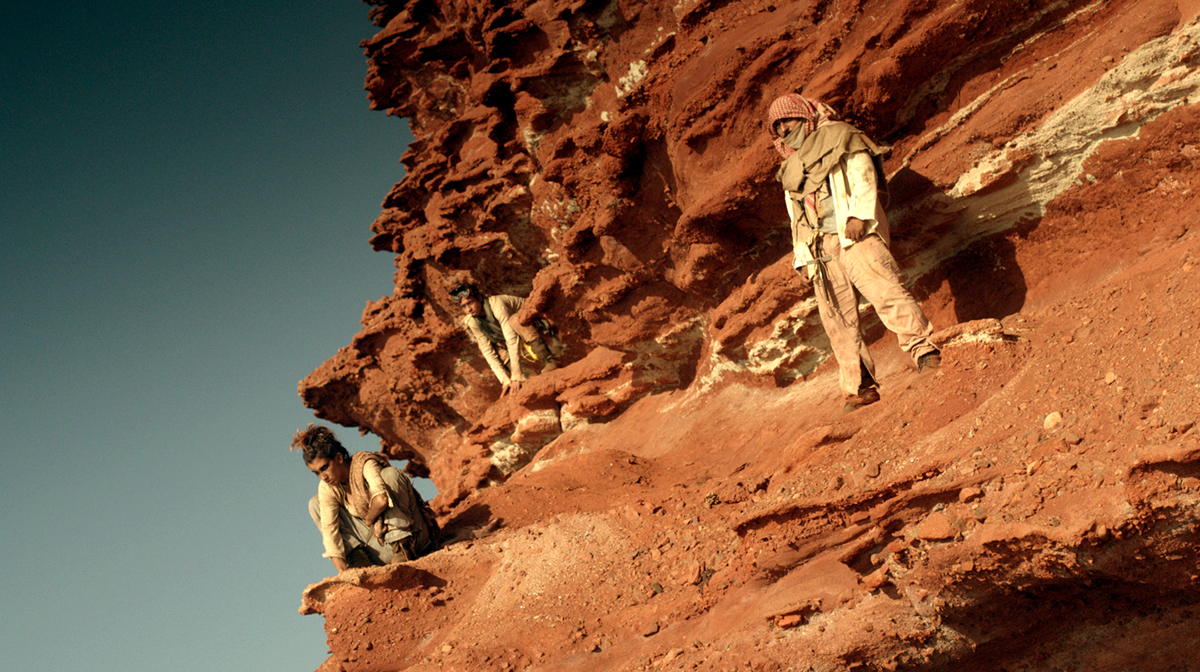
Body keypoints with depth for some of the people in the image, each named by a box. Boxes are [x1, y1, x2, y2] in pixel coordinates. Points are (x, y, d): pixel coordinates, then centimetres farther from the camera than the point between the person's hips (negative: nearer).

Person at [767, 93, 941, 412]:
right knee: (838, 320, -3)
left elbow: (862, 174, -2)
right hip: (821, 247, 5)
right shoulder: (790, 170, 28)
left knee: (885, 292, -22)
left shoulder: (837, 136, 13)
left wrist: (858, 214, -16)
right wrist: (802, 258, 12)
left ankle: (925, 351, -20)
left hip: (855, 234, -5)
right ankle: (860, 387, -2)